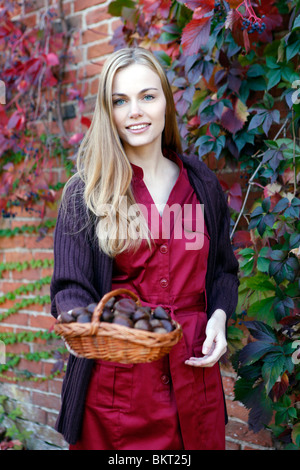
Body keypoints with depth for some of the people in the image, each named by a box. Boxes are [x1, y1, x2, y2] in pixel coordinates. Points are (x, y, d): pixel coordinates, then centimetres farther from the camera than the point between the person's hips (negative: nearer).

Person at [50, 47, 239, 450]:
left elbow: (223, 269, 15)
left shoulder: (202, 184, 8)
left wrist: (218, 318, -4)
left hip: (193, 373, 3)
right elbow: (70, 286, -4)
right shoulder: (86, 193, 0)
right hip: (115, 381, -2)